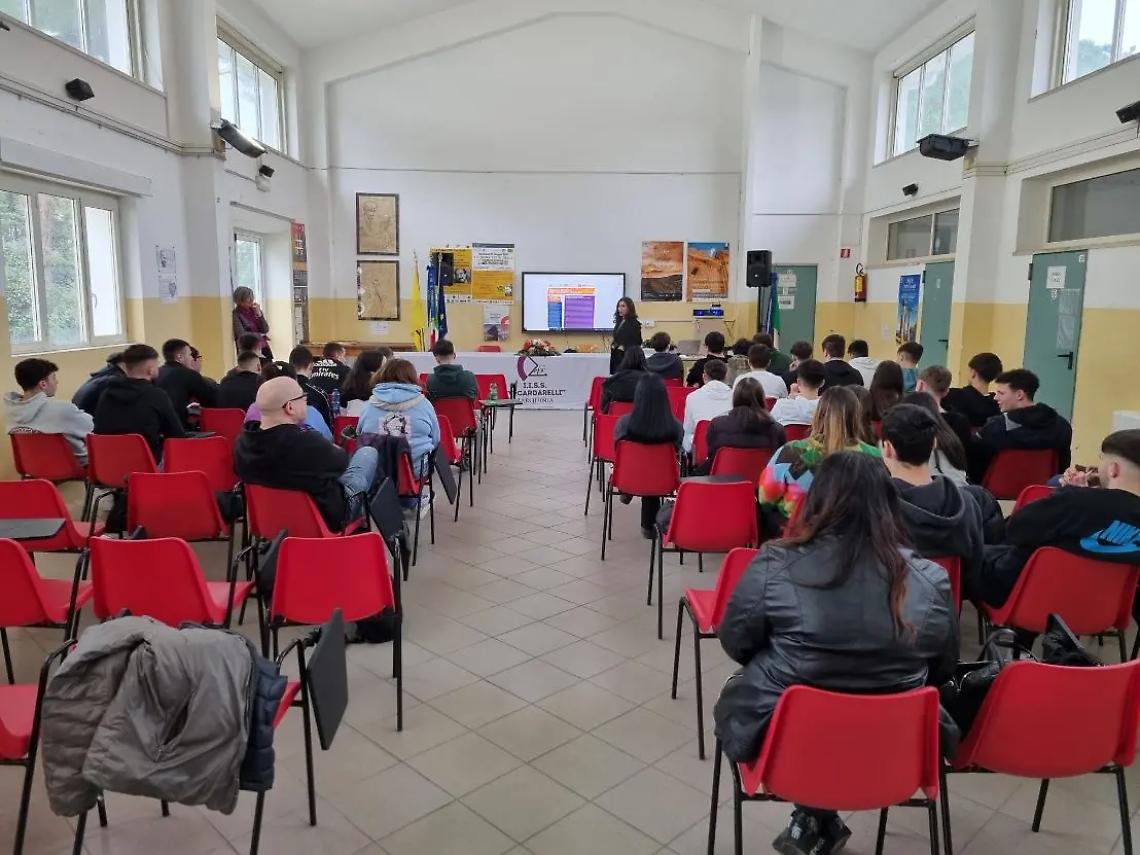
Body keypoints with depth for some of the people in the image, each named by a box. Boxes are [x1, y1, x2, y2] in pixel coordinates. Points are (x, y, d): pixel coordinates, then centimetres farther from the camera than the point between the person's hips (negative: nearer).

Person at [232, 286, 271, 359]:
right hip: (248, 349, -5)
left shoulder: (254, 310, 9)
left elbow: (265, 330, 4)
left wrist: (259, 314, -6)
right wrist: (259, 335, -2)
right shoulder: (236, 314, -7)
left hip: (263, 348, 5)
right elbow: (241, 334, -13)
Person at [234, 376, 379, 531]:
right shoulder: (305, 443, -36)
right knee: (368, 453, 12)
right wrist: (337, 450, 7)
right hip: (329, 516, -6)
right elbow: (341, 462, -15)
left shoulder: (242, 441, -16)